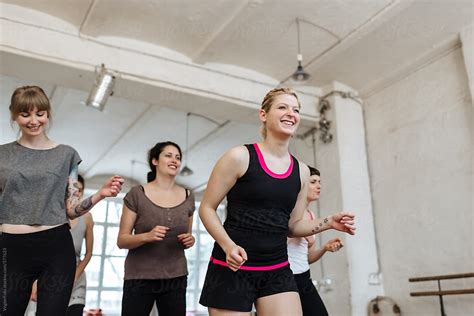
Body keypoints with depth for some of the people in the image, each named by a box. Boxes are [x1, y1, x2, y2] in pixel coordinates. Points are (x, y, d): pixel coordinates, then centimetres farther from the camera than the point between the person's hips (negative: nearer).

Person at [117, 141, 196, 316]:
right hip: (139, 278, -3)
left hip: (176, 278, 3)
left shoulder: (187, 196, 5)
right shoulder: (137, 194, -6)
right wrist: (147, 236, -23)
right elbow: (121, 240, -5)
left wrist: (190, 240, -5)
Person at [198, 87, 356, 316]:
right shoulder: (240, 157, -9)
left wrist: (328, 223, -2)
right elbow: (207, 208, -4)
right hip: (232, 269, -4)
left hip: (278, 272, 4)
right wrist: (228, 246, -19)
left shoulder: (301, 171, 7)